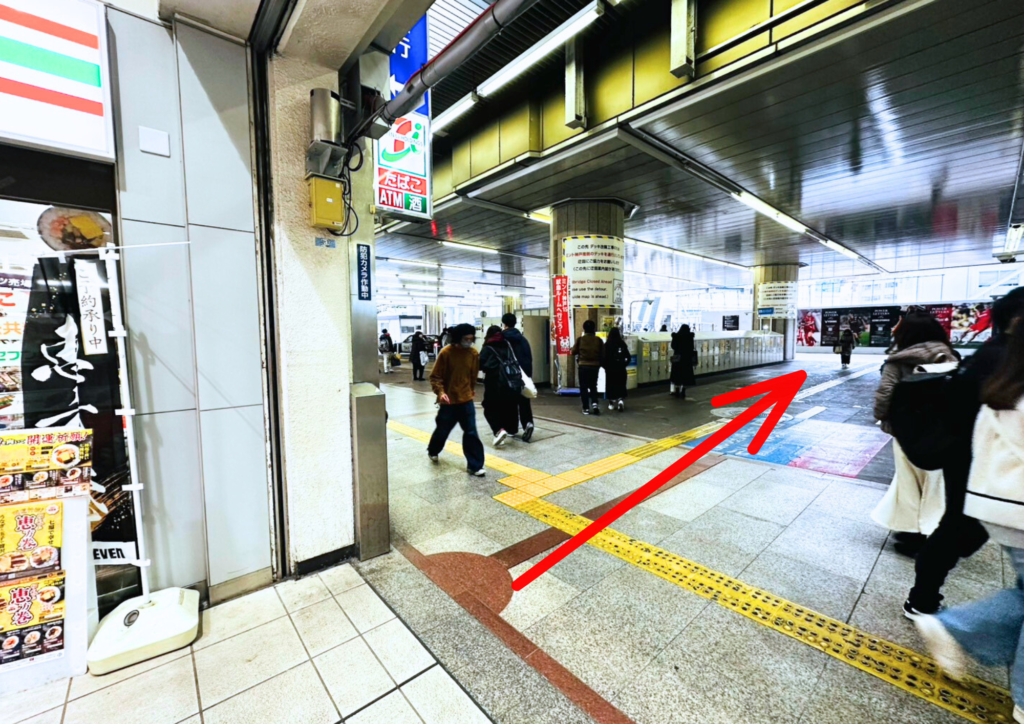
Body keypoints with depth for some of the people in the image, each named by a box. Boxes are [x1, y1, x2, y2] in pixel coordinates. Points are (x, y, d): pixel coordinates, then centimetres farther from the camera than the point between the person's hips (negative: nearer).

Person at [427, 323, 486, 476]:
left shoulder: (474, 353, -4)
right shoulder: (446, 353, -14)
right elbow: (435, 376, -11)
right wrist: (440, 392, -25)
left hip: (466, 399, 2)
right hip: (448, 400, -2)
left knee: (471, 432, -1)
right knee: (442, 430, 15)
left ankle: (474, 465, 8)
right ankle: (433, 451, 45)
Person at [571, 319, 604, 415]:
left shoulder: (580, 339, -6)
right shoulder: (599, 340, -2)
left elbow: (573, 352, 2)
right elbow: (603, 355, 2)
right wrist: (599, 364, 16)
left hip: (583, 366, -1)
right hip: (595, 366, 2)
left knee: (583, 387, 7)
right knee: (593, 386, 16)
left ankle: (586, 408, 7)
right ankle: (594, 403, -2)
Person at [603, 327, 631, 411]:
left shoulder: (607, 344, -8)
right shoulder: (622, 344, -2)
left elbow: (604, 357, -11)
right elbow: (629, 357, -1)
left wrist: (605, 366, 4)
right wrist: (624, 364, 12)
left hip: (610, 369, -1)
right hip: (621, 369, 1)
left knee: (611, 385, 9)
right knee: (621, 385, 9)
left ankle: (612, 403, 15)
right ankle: (621, 400, -9)